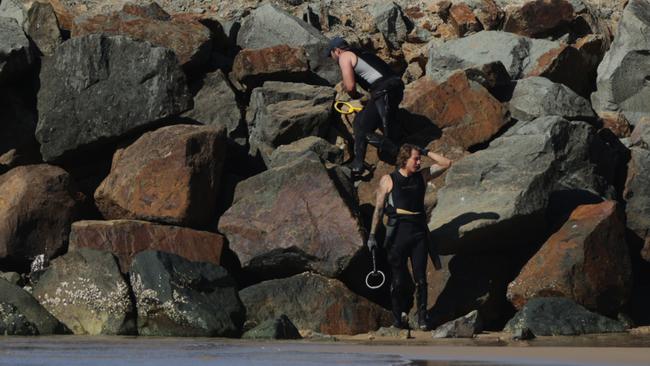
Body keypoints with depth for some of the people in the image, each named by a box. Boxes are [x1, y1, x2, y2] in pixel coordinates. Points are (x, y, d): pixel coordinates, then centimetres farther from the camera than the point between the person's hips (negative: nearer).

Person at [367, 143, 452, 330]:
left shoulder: (422, 176, 12)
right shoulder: (388, 180, 4)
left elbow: (446, 163, 13)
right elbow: (379, 208, 5)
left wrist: (426, 152, 8)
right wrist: (372, 234, 1)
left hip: (419, 232, 2)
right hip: (397, 232, -2)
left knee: (420, 278, -3)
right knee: (399, 279, -1)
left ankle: (422, 318, 0)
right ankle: (398, 317, 8)